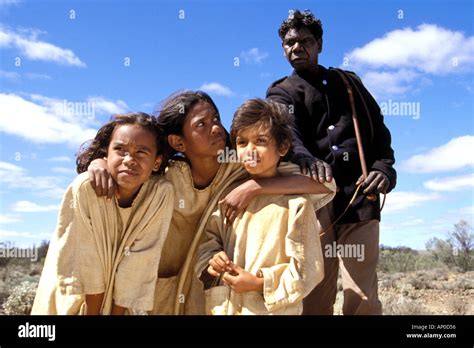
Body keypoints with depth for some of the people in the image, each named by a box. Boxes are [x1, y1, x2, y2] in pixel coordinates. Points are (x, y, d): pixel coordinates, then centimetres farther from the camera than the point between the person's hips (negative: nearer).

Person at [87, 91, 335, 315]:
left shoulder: (242, 170, -14)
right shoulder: (165, 175, -12)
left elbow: (321, 181, -22)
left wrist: (254, 187, -30)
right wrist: (100, 163, -19)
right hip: (158, 291, 1)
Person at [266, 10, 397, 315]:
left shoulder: (349, 82, 23)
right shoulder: (281, 93, 14)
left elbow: (379, 130, 17)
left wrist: (384, 168, -5)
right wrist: (308, 160, -33)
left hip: (360, 197, 2)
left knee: (363, 296, -1)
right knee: (315, 295, 0)